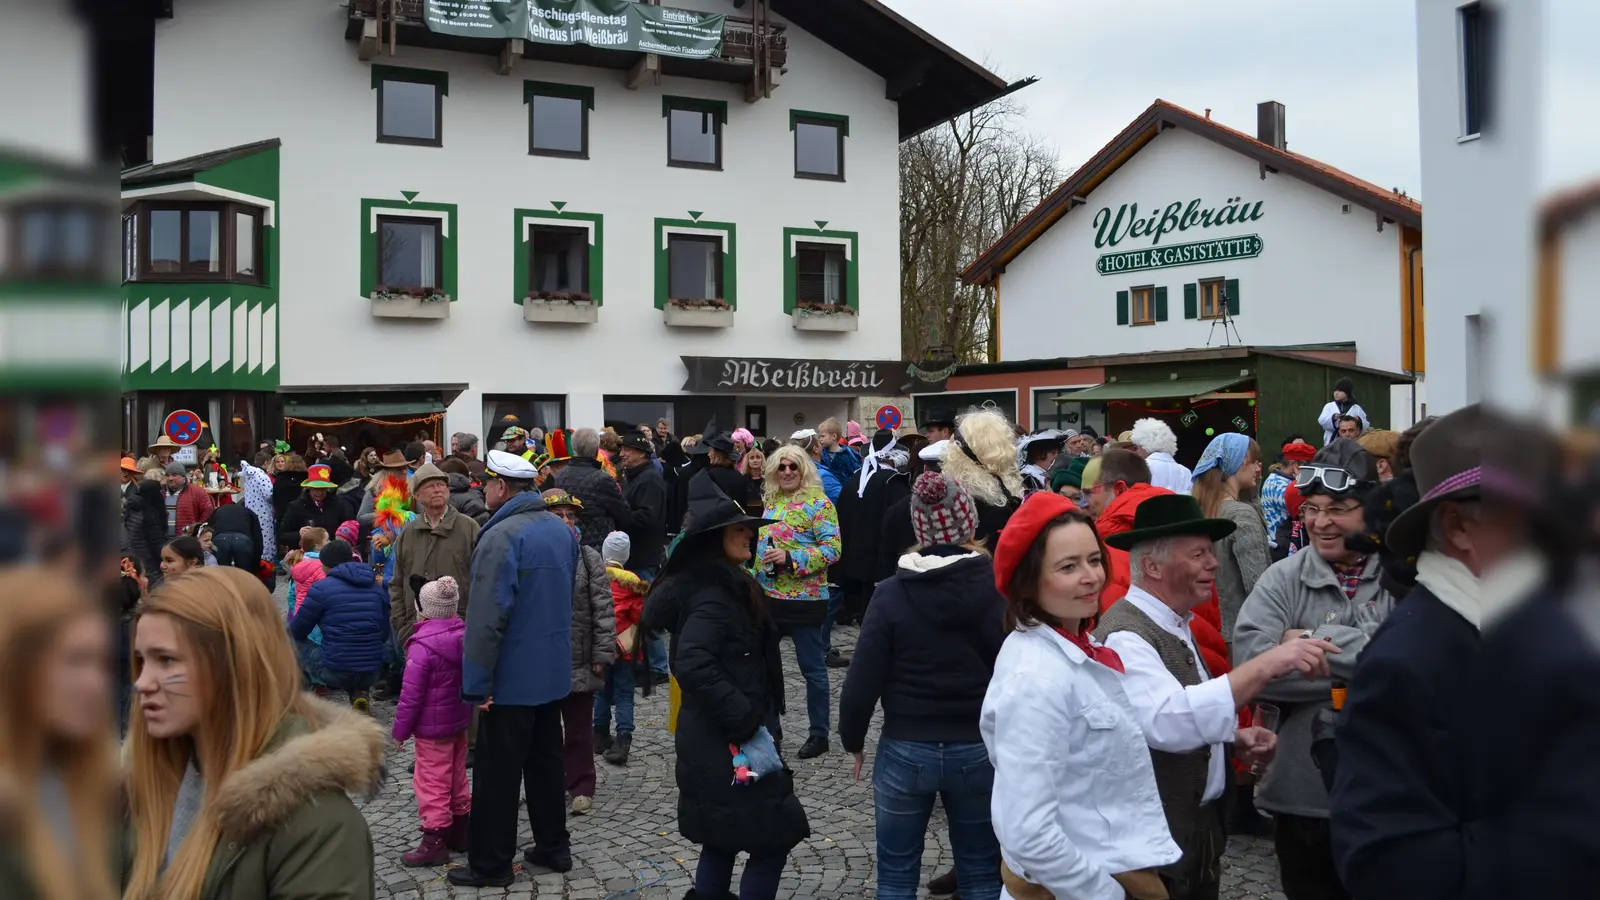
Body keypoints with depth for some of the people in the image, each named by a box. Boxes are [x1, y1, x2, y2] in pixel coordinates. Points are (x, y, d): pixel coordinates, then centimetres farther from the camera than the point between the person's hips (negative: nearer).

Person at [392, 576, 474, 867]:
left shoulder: (422, 646, -22)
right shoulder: (464, 636, 0)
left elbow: (411, 694, -20)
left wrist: (400, 729, -10)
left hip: (432, 728, -8)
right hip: (459, 722, 8)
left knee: (432, 783, 1)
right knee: (457, 778, 19)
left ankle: (434, 842, 5)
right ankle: (461, 831, 30)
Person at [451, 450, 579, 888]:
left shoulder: (502, 536, -20)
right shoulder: (562, 529, 7)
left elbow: (487, 617, -24)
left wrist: (477, 681, -20)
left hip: (512, 676, -8)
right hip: (552, 670, 8)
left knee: (498, 772, 3)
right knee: (545, 762, 18)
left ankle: (490, 864, 12)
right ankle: (553, 846, 26)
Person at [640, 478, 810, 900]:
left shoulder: (719, 583, 9)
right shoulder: (714, 594, -21)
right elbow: (693, 664, -33)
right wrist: (744, 721, -27)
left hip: (717, 739, 10)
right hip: (729, 744, -10)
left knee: (722, 839, 20)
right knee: (771, 841, -2)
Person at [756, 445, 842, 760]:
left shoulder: (817, 503, -10)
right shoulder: (772, 501, 11)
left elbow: (832, 549, -17)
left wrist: (790, 559, -24)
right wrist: (754, 576, 15)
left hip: (804, 599, -7)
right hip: (767, 597, 7)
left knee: (812, 668, 4)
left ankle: (819, 734, 15)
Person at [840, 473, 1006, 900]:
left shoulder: (892, 594, -12)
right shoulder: (1001, 589, -11)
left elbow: (862, 682, -10)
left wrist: (853, 741, 6)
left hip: (906, 750, -1)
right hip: (981, 749, 1)